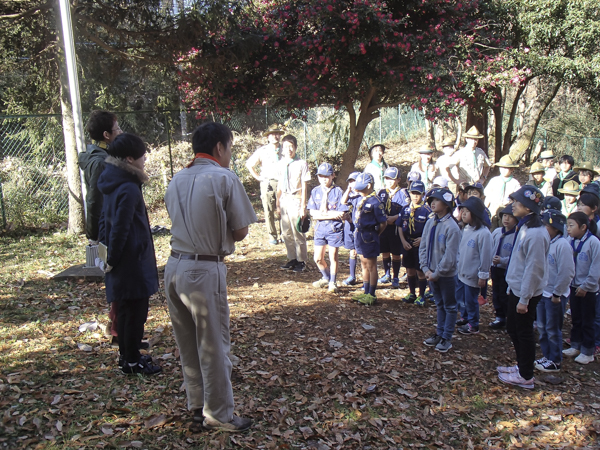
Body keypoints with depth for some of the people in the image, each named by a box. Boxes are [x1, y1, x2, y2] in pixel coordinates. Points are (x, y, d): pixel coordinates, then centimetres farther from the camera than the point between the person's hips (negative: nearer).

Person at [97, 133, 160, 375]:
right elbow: (120, 229, -23)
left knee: (126, 310, 19)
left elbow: (105, 221, 14)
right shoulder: (129, 189, -21)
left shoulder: (113, 184, 9)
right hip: (132, 262, -9)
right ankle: (132, 361, 15)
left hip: (122, 262, 10)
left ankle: (127, 356, 32)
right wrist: (112, 260, -13)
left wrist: (109, 257, 15)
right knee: (135, 311, 3)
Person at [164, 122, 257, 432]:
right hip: (205, 271, -7)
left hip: (175, 266, 7)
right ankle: (218, 415, 18)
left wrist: (213, 230, 8)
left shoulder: (177, 180, 9)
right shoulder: (225, 178, -10)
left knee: (187, 344, 17)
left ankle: (197, 406, 32)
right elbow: (240, 232, -7)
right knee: (213, 345, 6)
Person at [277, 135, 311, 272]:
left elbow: (304, 187, -8)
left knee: (298, 233, 1)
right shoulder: (282, 164, 7)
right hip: (284, 200, 5)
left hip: (295, 200, -5)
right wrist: (278, 204, 12)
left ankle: (301, 261, 15)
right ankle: (292, 259, 26)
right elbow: (279, 185, 13)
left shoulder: (301, 164, -8)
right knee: (286, 233, 12)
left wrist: (303, 207, -10)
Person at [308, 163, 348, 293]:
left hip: (334, 228, -3)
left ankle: (332, 283, 22)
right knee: (318, 258, 9)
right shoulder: (315, 192, 3)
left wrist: (323, 214, -14)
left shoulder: (338, 191, -6)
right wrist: (332, 214, -14)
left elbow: (341, 214, -12)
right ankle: (326, 278, 35)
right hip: (320, 228, 4)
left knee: (333, 258, 4)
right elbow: (313, 214, -5)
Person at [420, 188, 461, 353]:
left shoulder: (451, 227, -20)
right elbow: (423, 247, 3)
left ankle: (446, 338, 21)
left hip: (446, 274, -6)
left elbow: (450, 256, -20)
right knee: (439, 305, 21)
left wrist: (437, 273, -16)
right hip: (432, 273, 6)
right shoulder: (430, 223, -1)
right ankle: (439, 333, 34)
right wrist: (426, 269, -6)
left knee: (449, 306, 10)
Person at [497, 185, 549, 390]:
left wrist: (524, 299, -20)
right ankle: (522, 366, 39)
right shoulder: (523, 227, 6)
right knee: (513, 328, 21)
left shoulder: (535, 234, -24)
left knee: (524, 333, 4)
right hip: (516, 289, 10)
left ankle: (526, 377, 20)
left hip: (525, 293, -10)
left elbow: (534, 269, -23)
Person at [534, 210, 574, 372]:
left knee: (553, 329, 4)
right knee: (542, 326, 15)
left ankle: (555, 362, 19)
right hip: (543, 293, 7)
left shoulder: (562, 245, -20)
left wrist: (557, 293, -15)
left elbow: (567, 273, -21)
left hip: (555, 296, -7)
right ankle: (547, 356, 30)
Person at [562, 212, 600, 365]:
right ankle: (575, 345, 31)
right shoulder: (570, 242, -3)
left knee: (587, 322, 6)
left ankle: (588, 352, 17)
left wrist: (586, 286, -15)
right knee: (575, 319, 17)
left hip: (588, 289, -5)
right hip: (574, 287, 5)